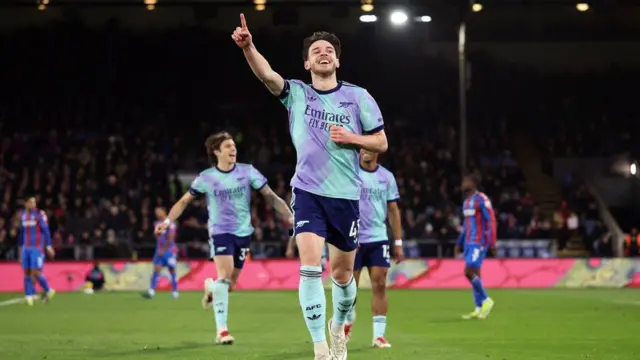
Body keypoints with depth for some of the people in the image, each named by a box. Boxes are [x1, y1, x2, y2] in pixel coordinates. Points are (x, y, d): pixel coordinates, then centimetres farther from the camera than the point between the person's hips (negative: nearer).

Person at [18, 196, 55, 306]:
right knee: (27, 272, 1)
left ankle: (48, 290, 10)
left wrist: (49, 246, -14)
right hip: (26, 248, 5)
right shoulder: (23, 215, 10)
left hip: (37, 248, -5)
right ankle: (29, 296, 5)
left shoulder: (40, 214, -7)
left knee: (35, 272, -10)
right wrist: (21, 246, 22)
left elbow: (46, 230, -9)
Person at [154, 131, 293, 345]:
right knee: (224, 276, -20)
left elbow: (270, 196, 0)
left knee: (230, 282, 8)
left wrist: (289, 216, -9)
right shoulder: (206, 178, -5)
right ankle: (222, 330, -16)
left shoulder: (247, 172, -2)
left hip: (243, 232, 3)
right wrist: (168, 221, -8)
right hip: (220, 231, -3)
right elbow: (185, 201, 4)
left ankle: (211, 288, 47)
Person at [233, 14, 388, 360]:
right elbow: (267, 74, -19)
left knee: (342, 274, 12)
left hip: (346, 194, 1)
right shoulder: (296, 93, 1)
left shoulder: (358, 96, 2)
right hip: (308, 192, -1)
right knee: (310, 266, -16)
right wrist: (248, 46, -37)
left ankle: (339, 326, 42)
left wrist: (351, 138, -13)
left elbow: (381, 142, 6)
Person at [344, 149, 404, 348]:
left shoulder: (386, 177, 7)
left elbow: (393, 210, 11)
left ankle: (379, 334, -1)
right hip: (353, 239, -2)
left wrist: (398, 242, 8)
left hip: (379, 239, 2)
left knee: (380, 286, -5)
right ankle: (348, 320, 33)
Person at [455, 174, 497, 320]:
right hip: (469, 242, 9)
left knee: (469, 272, -15)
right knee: (474, 274, 6)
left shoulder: (481, 199, -10)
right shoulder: (466, 202, 17)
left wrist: (492, 243, -18)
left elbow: (491, 221, -14)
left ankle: (486, 300, -2)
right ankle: (479, 309, 8)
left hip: (479, 243, -9)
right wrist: (459, 244, 23)